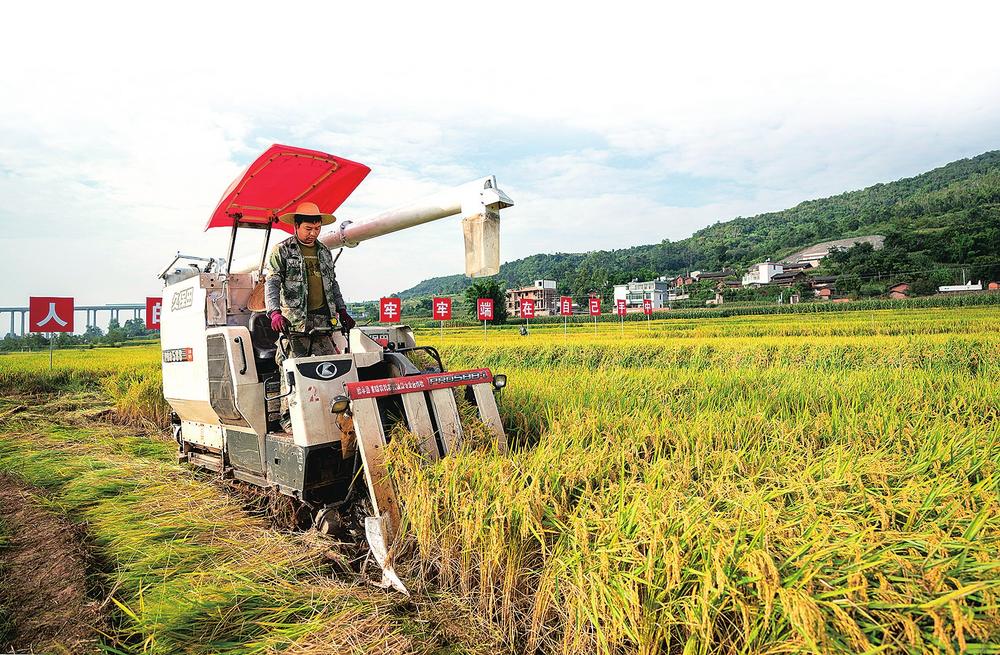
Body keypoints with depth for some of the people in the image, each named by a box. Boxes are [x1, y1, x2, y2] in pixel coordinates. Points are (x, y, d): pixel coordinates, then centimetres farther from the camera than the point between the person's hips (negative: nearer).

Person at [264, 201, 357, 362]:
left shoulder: (325, 252, 19)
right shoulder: (282, 250, 1)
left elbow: (333, 283, 26)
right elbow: (272, 283, -8)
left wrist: (342, 310, 18)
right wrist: (275, 313, -23)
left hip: (323, 318, 5)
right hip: (294, 318, -5)